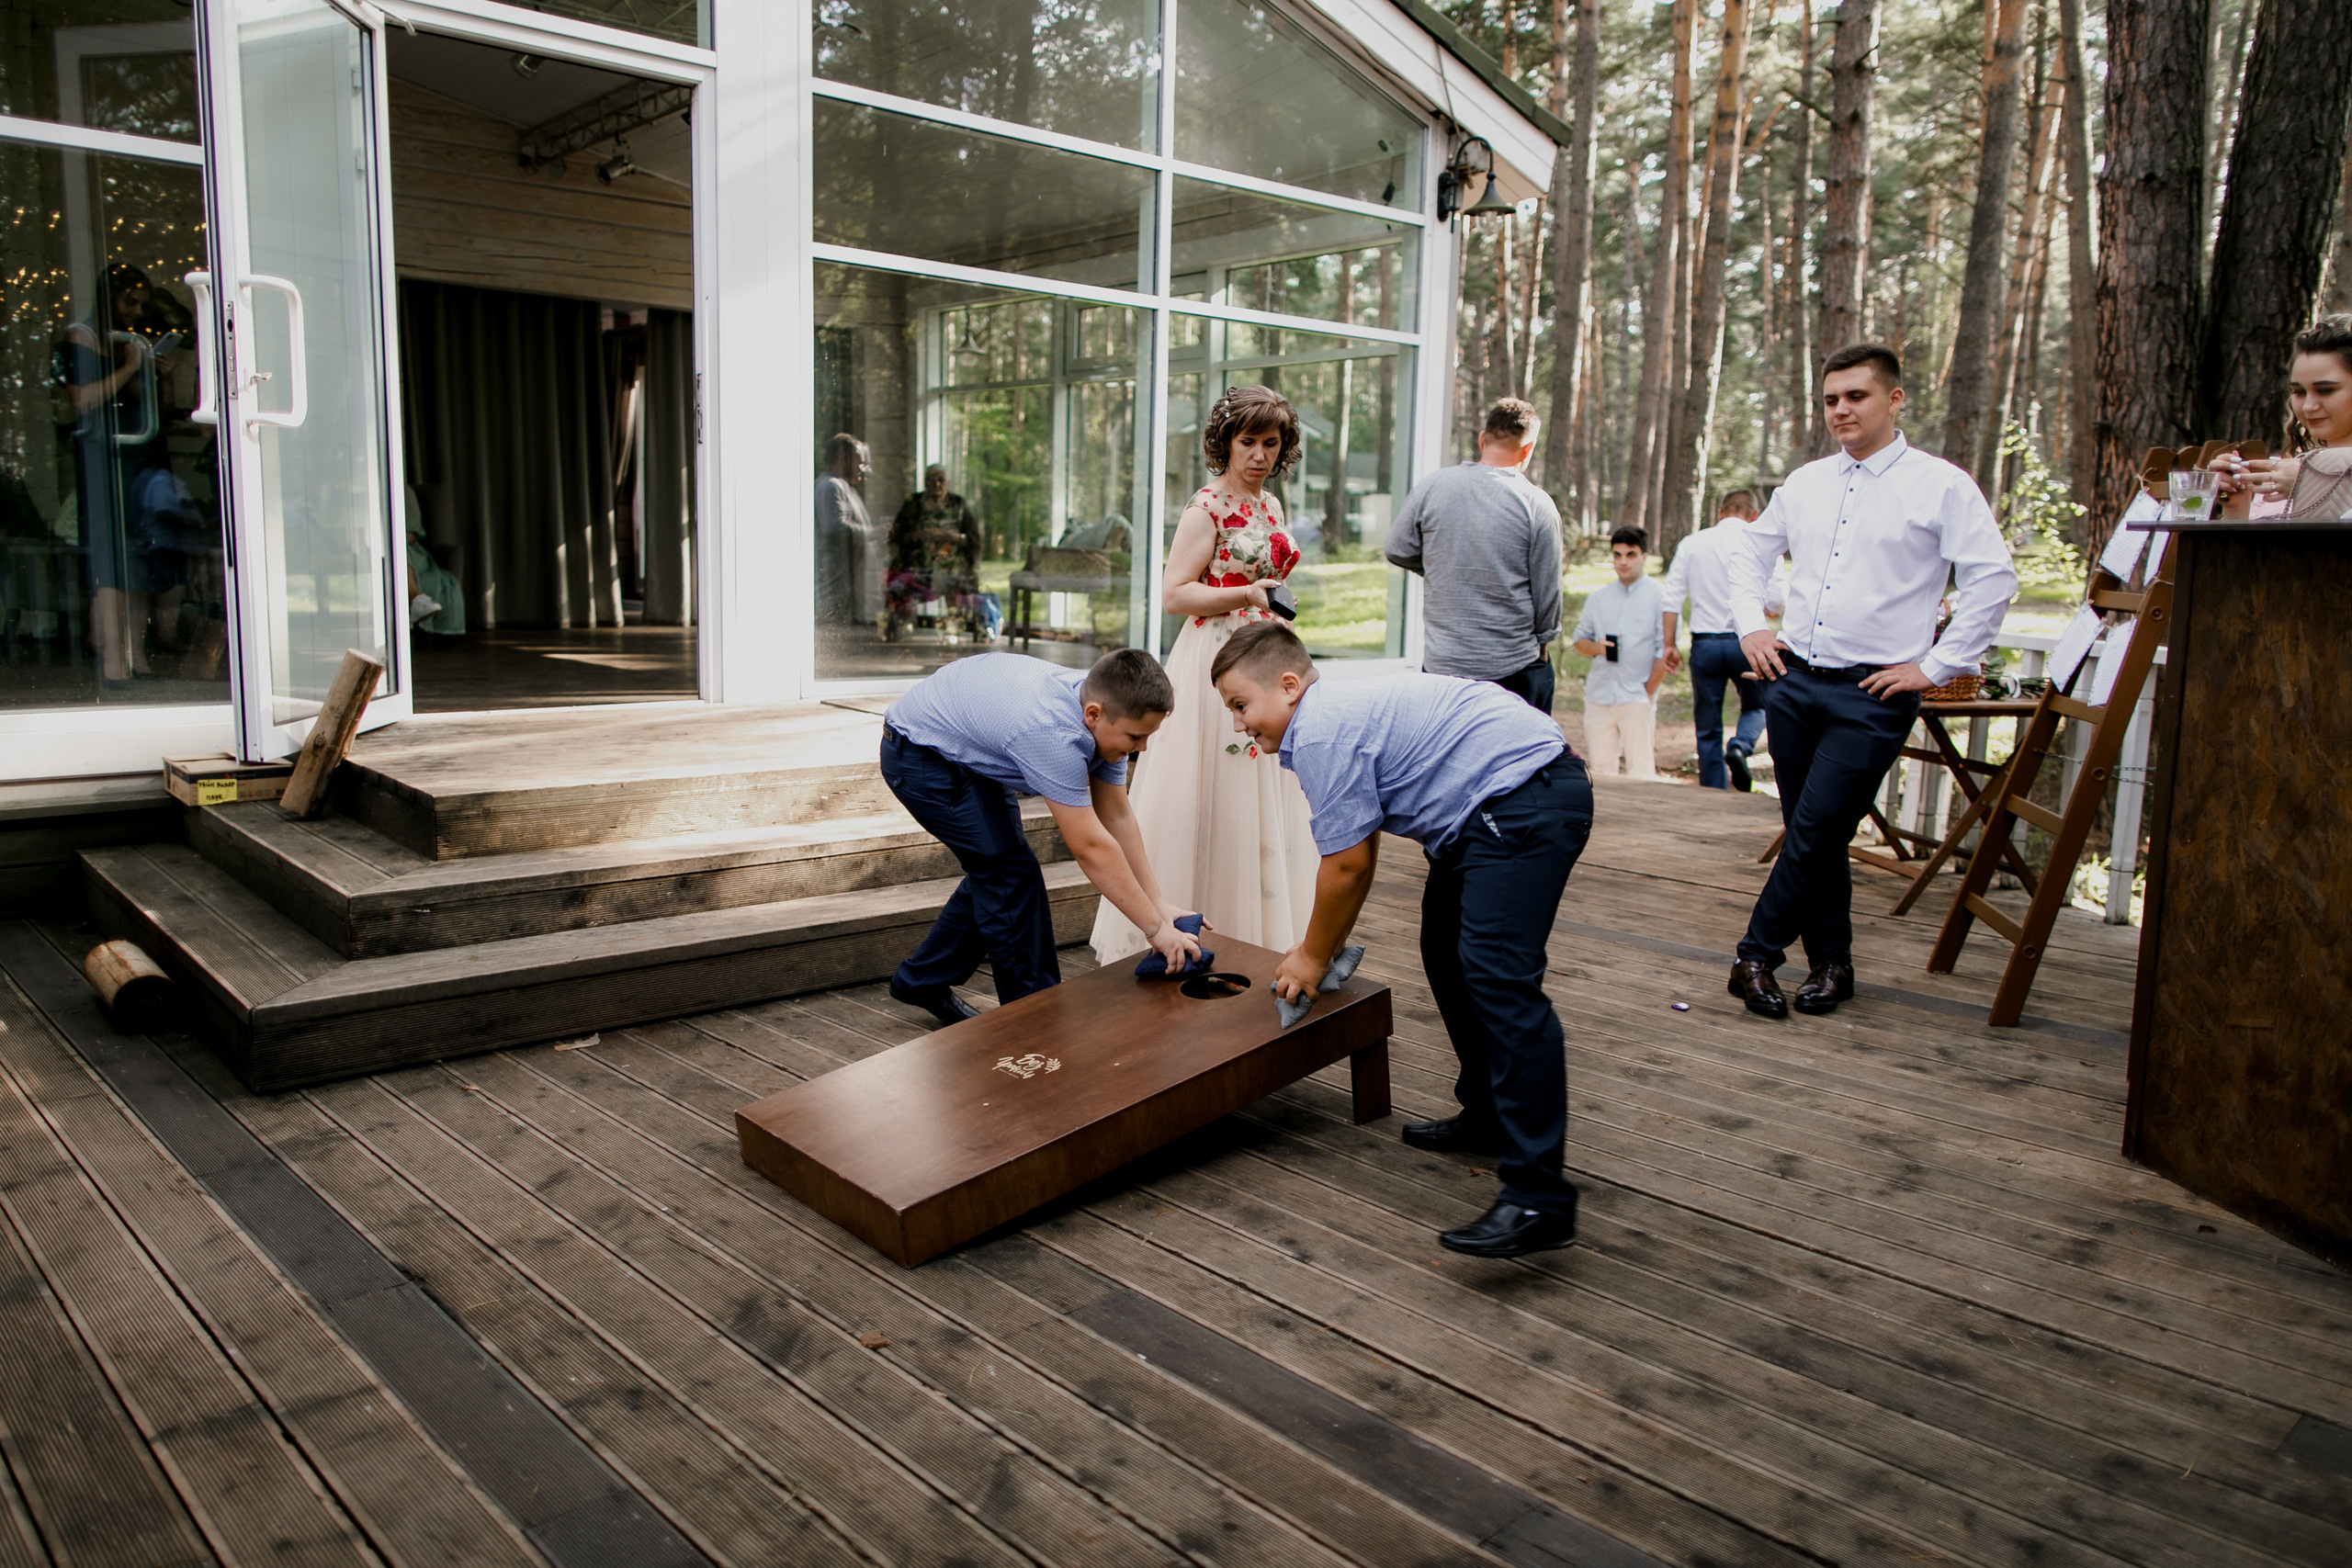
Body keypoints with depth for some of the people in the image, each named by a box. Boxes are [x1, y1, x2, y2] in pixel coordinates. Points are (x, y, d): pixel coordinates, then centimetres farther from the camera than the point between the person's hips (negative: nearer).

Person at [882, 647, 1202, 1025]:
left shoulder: (1106, 715, -12)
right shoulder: (1053, 735, -39)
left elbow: (1116, 816, -5)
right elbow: (1090, 846, -35)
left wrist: (1158, 903, -8)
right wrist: (1156, 928, -29)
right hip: (917, 751, -9)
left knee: (993, 871, 12)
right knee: (1011, 873, -12)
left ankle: (921, 980, 27)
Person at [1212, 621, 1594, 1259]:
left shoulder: (1322, 731, -15)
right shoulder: (1340, 706, 18)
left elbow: (1346, 865, -11)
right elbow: (1358, 855, 24)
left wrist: (1313, 956, 5)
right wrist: (1323, 947, 27)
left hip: (1526, 801, -12)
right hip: (1491, 809, 12)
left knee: (1498, 974, -20)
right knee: (1448, 955, 19)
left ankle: (1538, 1196, -23)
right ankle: (1488, 1117, 30)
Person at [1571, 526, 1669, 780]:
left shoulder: (1659, 596, 0)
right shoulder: (1599, 597, 16)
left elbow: (1665, 651, -5)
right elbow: (1579, 640, 18)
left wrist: (1648, 690, -8)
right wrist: (1598, 647, -4)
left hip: (1637, 698, -4)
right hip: (1598, 696, 5)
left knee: (1640, 769, -6)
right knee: (1601, 767, 6)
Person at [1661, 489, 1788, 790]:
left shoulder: (1692, 543, 6)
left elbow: (1672, 598, 3)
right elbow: (1777, 598, -7)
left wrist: (1670, 645, 7)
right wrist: (1766, 610, 16)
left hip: (1704, 642, 2)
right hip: (1745, 640, -2)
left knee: (1708, 729, 10)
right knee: (1755, 706, 20)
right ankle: (1740, 746, -11)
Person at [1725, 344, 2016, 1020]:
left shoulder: (1942, 486, -4)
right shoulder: (1805, 482, 12)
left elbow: (1993, 580, -7)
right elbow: (1751, 551, 25)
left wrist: (1934, 667, -9)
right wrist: (1751, 624, 12)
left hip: (1873, 693, -5)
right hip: (1793, 680, 5)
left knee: (1816, 832, -8)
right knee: (1811, 834, 9)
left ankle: (1756, 957, 4)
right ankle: (1831, 963, 22)